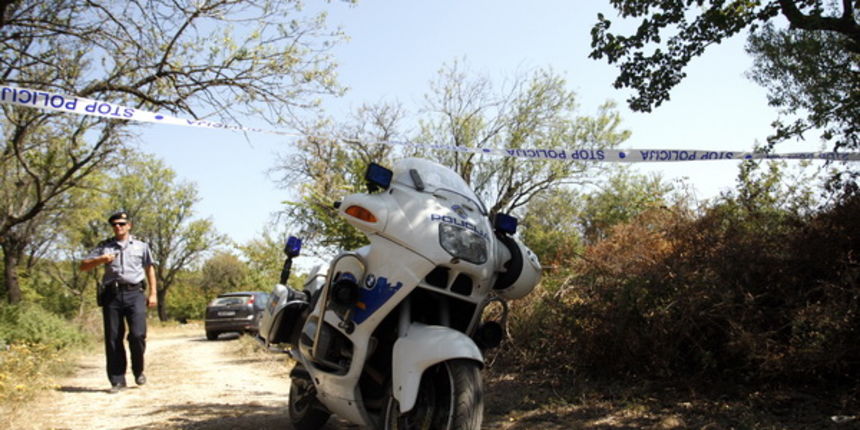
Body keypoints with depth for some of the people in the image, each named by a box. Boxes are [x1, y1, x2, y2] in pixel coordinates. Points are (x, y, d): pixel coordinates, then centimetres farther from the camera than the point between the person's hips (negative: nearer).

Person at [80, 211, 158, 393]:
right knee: (113, 338, 1)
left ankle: (138, 371, 11)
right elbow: (84, 266, 13)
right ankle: (117, 380, 8)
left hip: (134, 293, -1)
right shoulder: (104, 247, 16)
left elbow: (150, 269, 16)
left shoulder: (141, 246, 15)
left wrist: (153, 294, 8)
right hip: (111, 295, 2)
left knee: (137, 334, -13)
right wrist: (101, 260, -6)